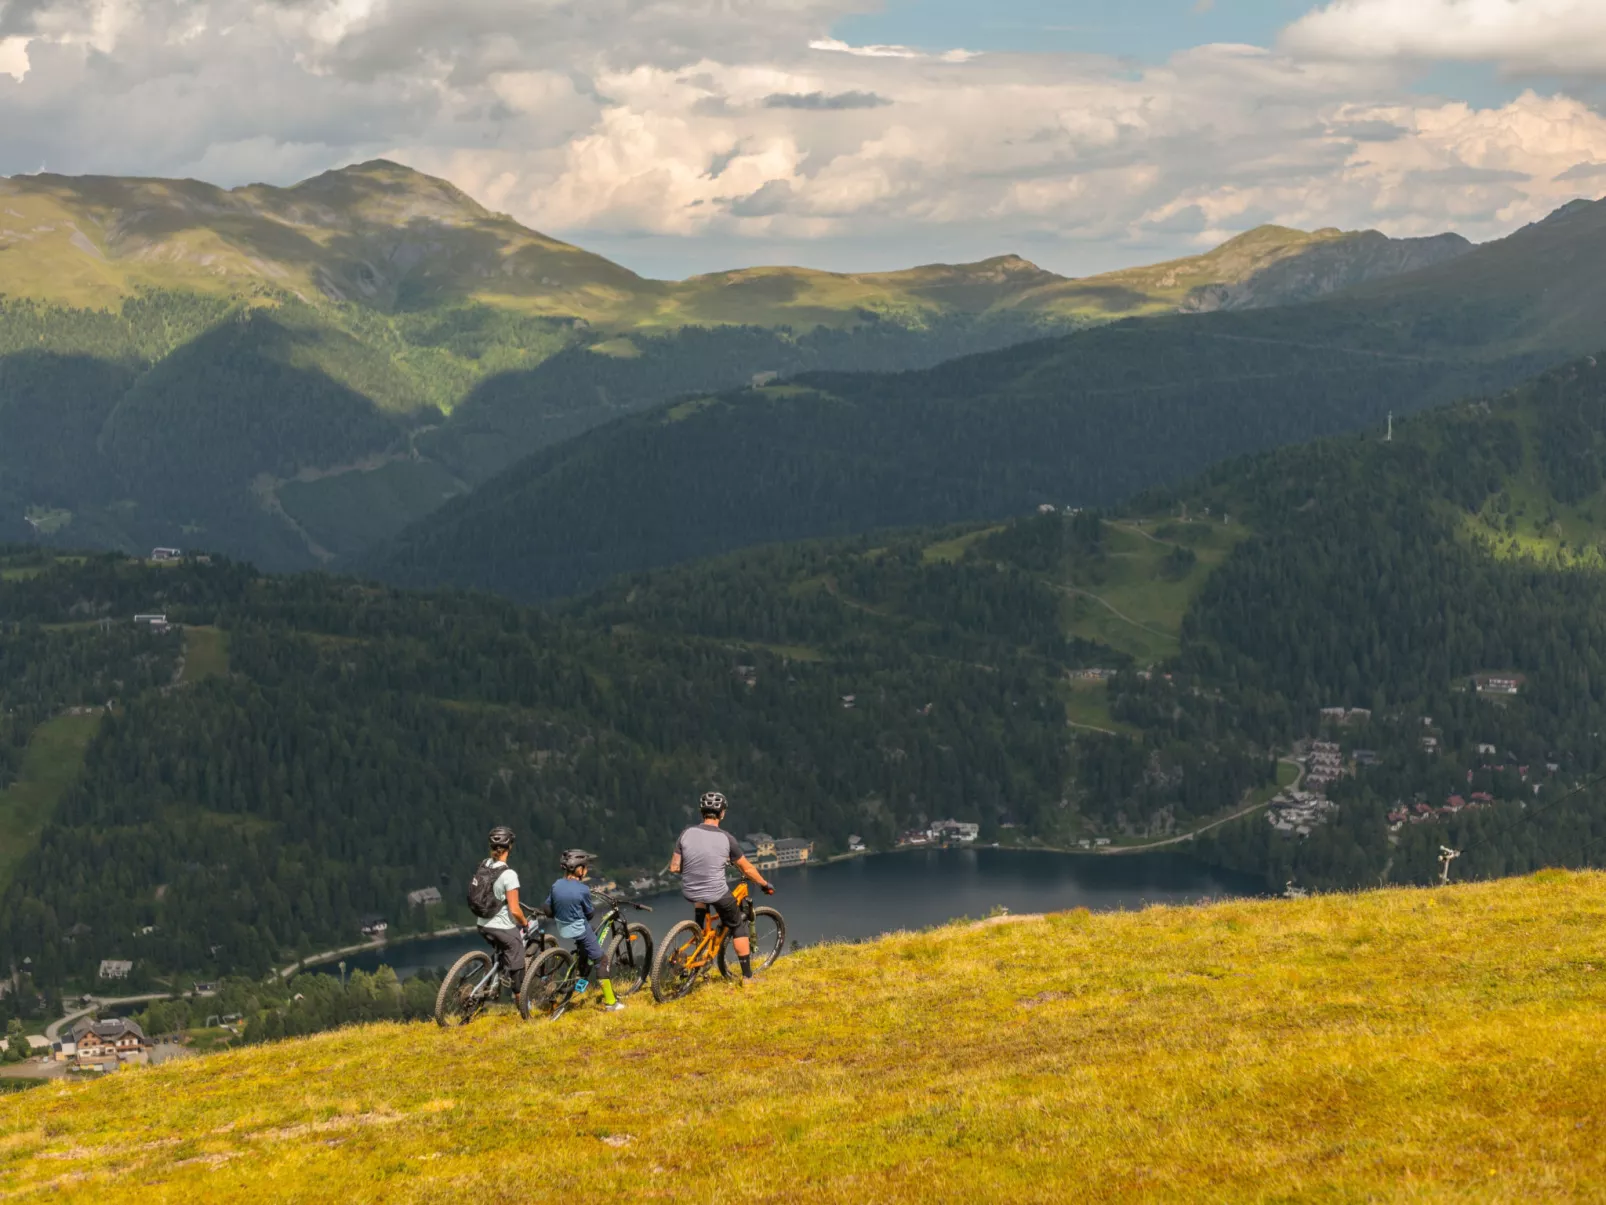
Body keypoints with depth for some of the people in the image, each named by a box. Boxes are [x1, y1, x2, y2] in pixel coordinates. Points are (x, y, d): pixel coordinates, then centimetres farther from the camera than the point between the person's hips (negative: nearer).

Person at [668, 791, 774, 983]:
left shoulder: (686, 834, -5)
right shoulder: (726, 839, -10)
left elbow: (674, 868, -1)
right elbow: (747, 868, 0)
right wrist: (765, 885, 16)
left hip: (689, 893, 3)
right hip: (717, 894, -3)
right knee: (738, 926, 19)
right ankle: (747, 976, 19)